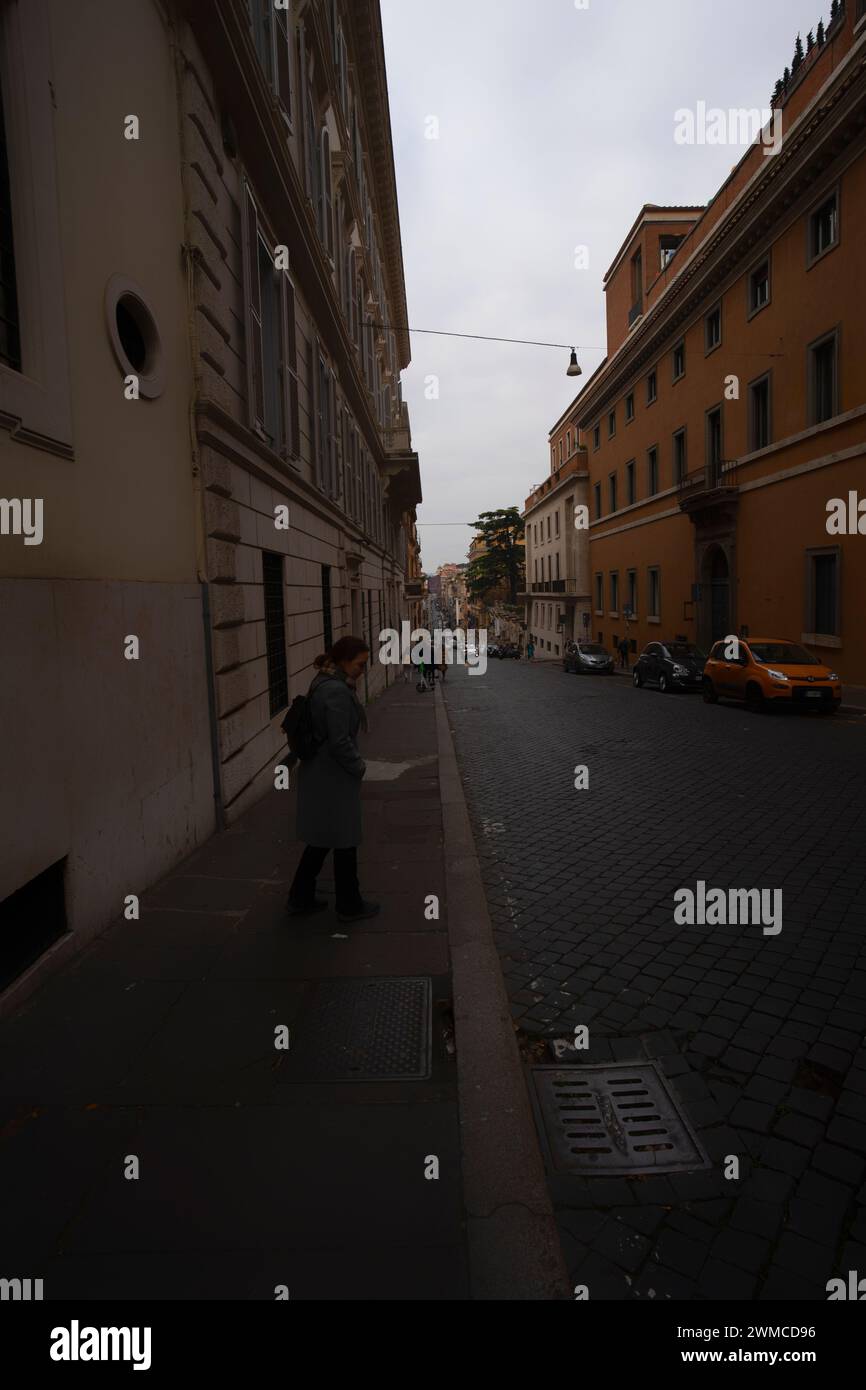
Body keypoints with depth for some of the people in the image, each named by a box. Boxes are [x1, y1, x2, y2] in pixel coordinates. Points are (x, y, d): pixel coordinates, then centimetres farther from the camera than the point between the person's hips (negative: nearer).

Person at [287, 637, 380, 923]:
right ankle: (349, 906, 24)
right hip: (334, 778, -10)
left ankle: (300, 899, 31)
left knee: (321, 838, 20)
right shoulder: (336, 690, -23)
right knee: (344, 841, 7)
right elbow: (340, 741, -25)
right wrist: (359, 767, -9)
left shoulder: (323, 682, 8)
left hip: (318, 773, 10)